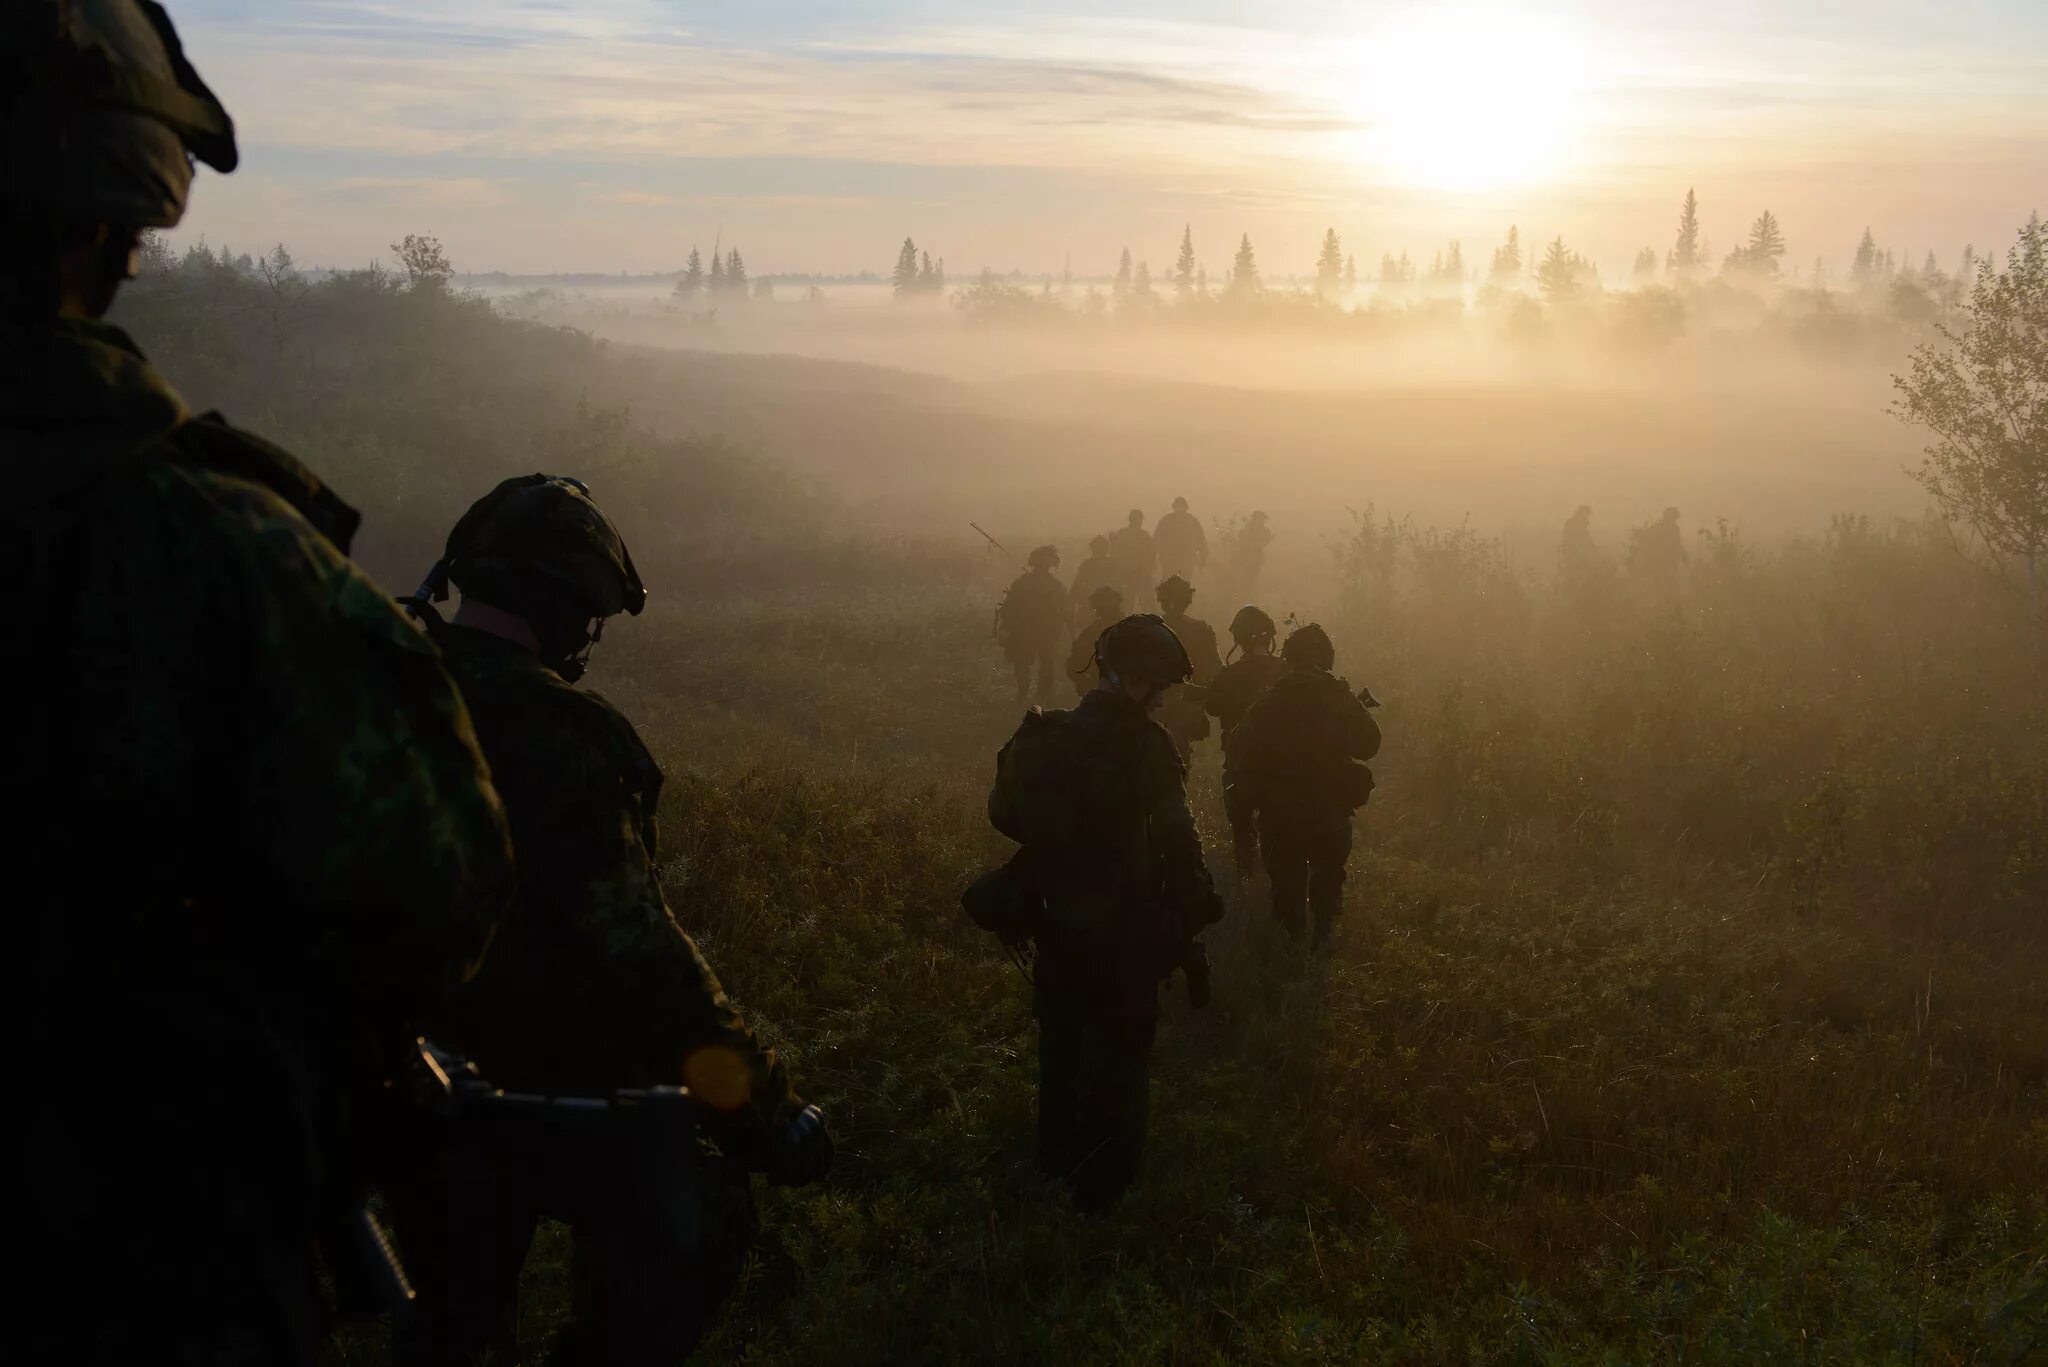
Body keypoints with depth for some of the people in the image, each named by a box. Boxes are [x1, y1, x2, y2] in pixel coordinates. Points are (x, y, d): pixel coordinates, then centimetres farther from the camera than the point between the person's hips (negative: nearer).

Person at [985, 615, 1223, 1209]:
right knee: (1118, 1056, 13)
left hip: (1055, 927, 6)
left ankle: (1057, 1156, 45)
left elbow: (1003, 812, 4)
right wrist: (1191, 929, -16)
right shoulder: (1143, 748, -24)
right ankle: (1103, 1183, 25)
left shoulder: (1042, 737, -7)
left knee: (1061, 1044, 26)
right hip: (1123, 936, -5)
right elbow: (1177, 847, -26)